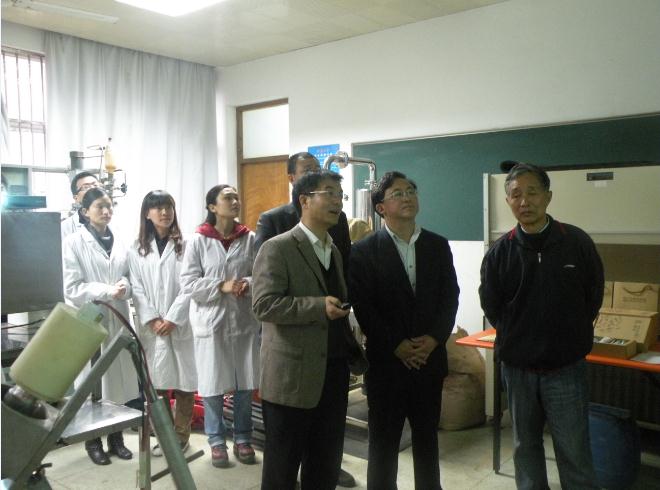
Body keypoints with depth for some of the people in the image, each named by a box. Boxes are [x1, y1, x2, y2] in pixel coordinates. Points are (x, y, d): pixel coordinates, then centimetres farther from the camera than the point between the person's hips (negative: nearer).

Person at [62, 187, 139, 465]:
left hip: (118, 318, 4)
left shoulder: (118, 242, 7)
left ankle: (116, 439, 24)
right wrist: (107, 291, -20)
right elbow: (72, 288, -11)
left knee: (119, 378, 9)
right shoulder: (74, 243, -7)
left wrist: (124, 287, -9)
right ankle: (93, 442, 21)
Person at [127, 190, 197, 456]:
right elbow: (137, 288, 3)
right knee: (157, 383, 7)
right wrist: (152, 319, -8)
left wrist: (172, 318, -12)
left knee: (184, 383, 3)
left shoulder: (185, 245, -1)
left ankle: (181, 435, 17)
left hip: (180, 325, -2)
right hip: (151, 327, 2)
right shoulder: (137, 249, 7)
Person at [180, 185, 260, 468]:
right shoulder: (199, 241, -6)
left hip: (244, 319, 2)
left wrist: (248, 283, -16)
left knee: (245, 383, 11)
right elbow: (188, 282, -6)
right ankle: (216, 440, 26)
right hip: (211, 320, -1)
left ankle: (242, 438, 29)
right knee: (213, 384, 7)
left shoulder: (249, 239, -3)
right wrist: (222, 286, -17)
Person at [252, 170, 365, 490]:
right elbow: (264, 304, -19)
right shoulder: (277, 248, -9)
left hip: (333, 373, 7)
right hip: (292, 377, -7)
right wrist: (319, 306, -25)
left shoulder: (334, 251, 15)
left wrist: (351, 343, 10)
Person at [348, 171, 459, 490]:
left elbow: (450, 297, 4)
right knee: (383, 440, 8)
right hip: (386, 361, -3)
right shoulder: (364, 251, -4)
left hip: (429, 359, 4)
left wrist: (434, 339, -10)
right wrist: (397, 346, -14)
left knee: (427, 437, 17)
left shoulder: (438, 245, 7)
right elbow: (363, 306, -9)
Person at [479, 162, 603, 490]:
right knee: (525, 447, 15)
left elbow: (593, 297, 4)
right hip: (517, 367, 2)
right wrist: (515, 339, 5)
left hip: (566, 367, -1)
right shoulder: (499, 252, -4)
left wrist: (572, 338, 7)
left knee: (574, 452, 3)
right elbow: (491, 307, 5)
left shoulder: (577, 243, -6)